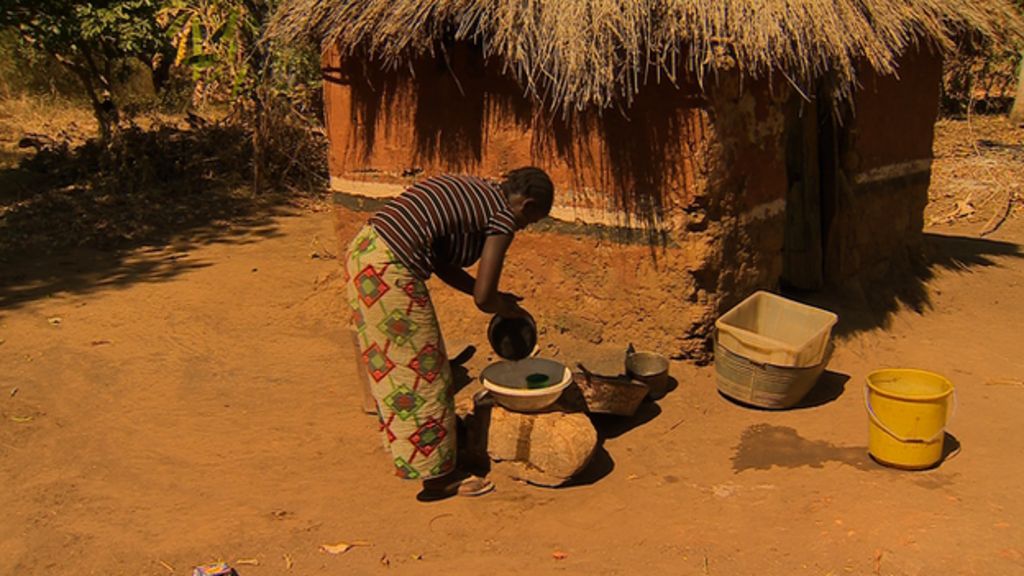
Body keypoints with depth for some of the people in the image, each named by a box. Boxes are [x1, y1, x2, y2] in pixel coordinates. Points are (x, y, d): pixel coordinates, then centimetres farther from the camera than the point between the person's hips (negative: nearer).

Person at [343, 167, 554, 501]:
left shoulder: (473, 193, 19)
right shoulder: (503, 217, -6)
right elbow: (483, 298, -10)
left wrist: (496, 298, 20)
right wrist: (511, 311, 11)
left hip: (362, 251, 10)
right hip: (391, 273, -10)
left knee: (388, 364, 24)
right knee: (422, 372, 4)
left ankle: (404, 445, 42)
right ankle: (437, 477, 17)